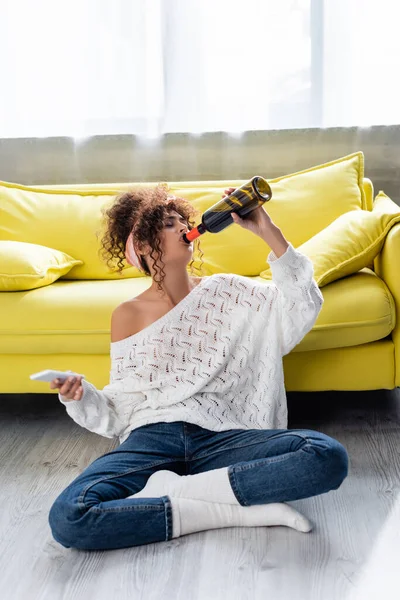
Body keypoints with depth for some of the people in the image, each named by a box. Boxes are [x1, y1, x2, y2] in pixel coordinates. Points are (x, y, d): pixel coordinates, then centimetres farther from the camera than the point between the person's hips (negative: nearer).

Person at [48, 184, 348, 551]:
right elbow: (119, 411, 12)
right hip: (152, 438, 0)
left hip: (222, 437, 1)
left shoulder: (225, 293, 13)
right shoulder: (128, 315, 11)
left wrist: (269, 233, -6)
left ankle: (177, 490, -19)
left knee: (330, 456, -28)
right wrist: (81, 398, -9)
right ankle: (234, 507, -21)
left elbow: (303, 310, -1)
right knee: (67, 517, -31)